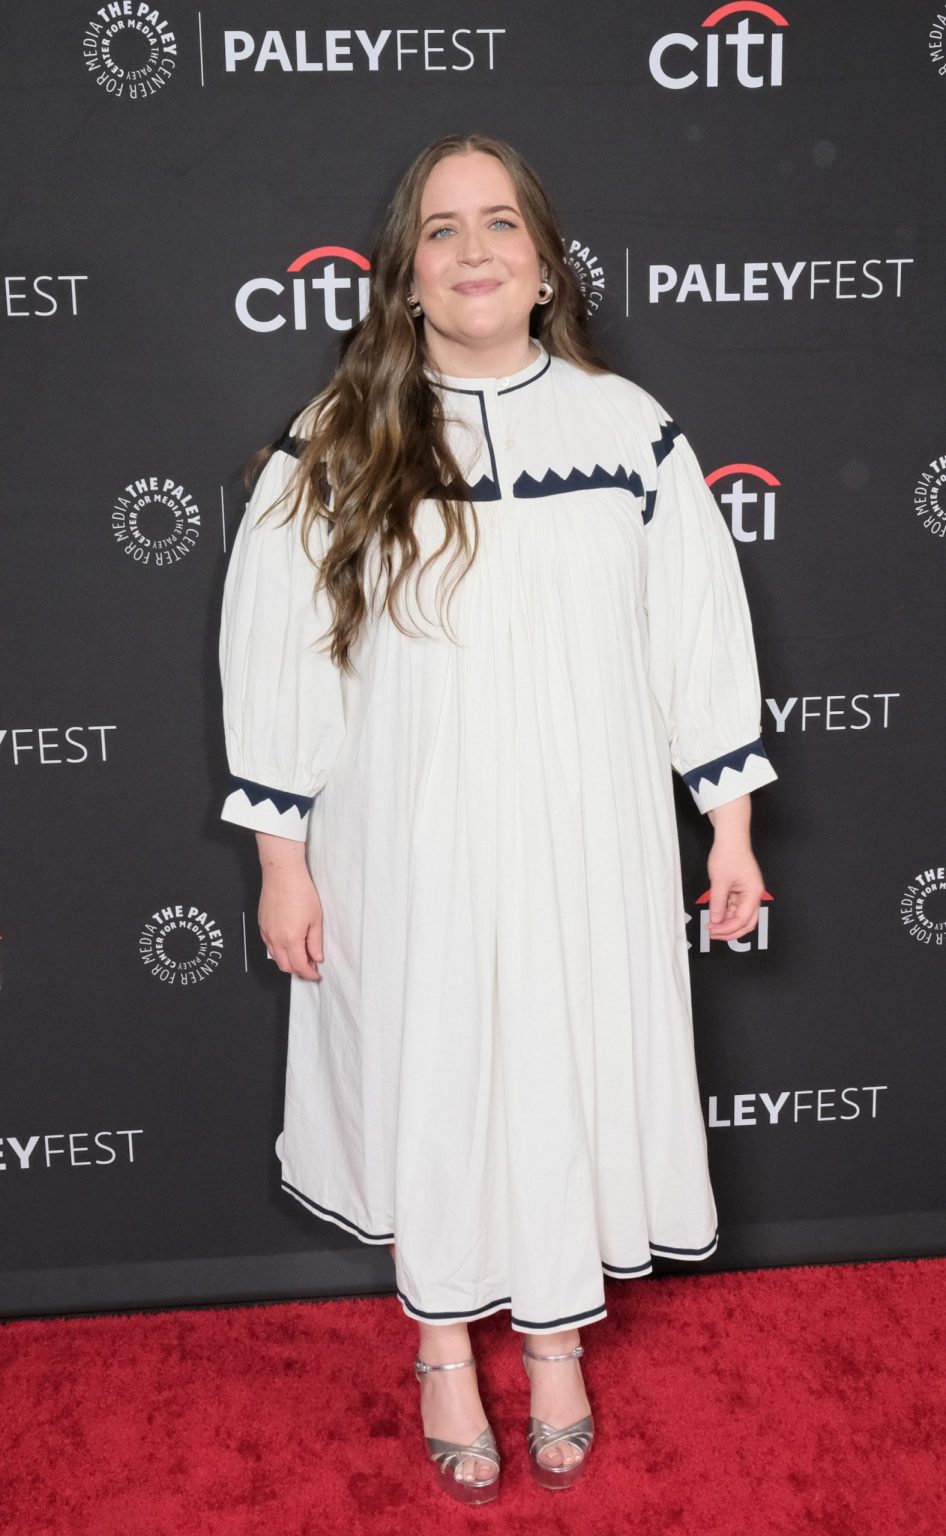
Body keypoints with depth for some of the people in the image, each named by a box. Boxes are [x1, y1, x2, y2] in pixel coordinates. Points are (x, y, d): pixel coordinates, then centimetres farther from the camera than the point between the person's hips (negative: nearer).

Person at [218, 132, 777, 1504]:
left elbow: (700, 631, 2)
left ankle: (557, 1341, 38)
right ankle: (443, 1348, 38)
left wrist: (731, 824, 3)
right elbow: (275, 650, -2)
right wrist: (283, 855, -2)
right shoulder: (336, 448, -4)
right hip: (409, 846, 0)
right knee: (426, 1077, 12)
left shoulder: (628, 429, -1)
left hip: (585, 840, 1)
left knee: (574, 1072, 12)